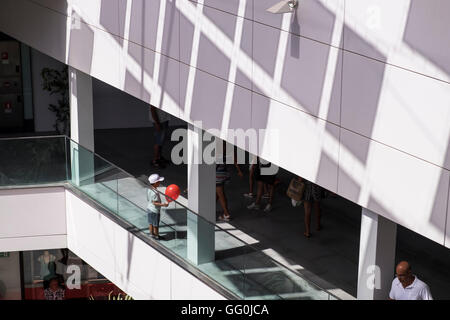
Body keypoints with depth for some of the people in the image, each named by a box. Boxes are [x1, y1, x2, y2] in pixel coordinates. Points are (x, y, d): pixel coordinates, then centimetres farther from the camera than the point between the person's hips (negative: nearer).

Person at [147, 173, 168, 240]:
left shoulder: (149, 189, -2)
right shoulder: (155, 192, -30)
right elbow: (154, 203, -29)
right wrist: (163, 204, -32)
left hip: (149, 208, 8)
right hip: (155, 210, -8)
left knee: (151, 223, 21)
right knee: (156, 224, 9)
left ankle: (151, 234, 34)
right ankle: (156, 236, 23)